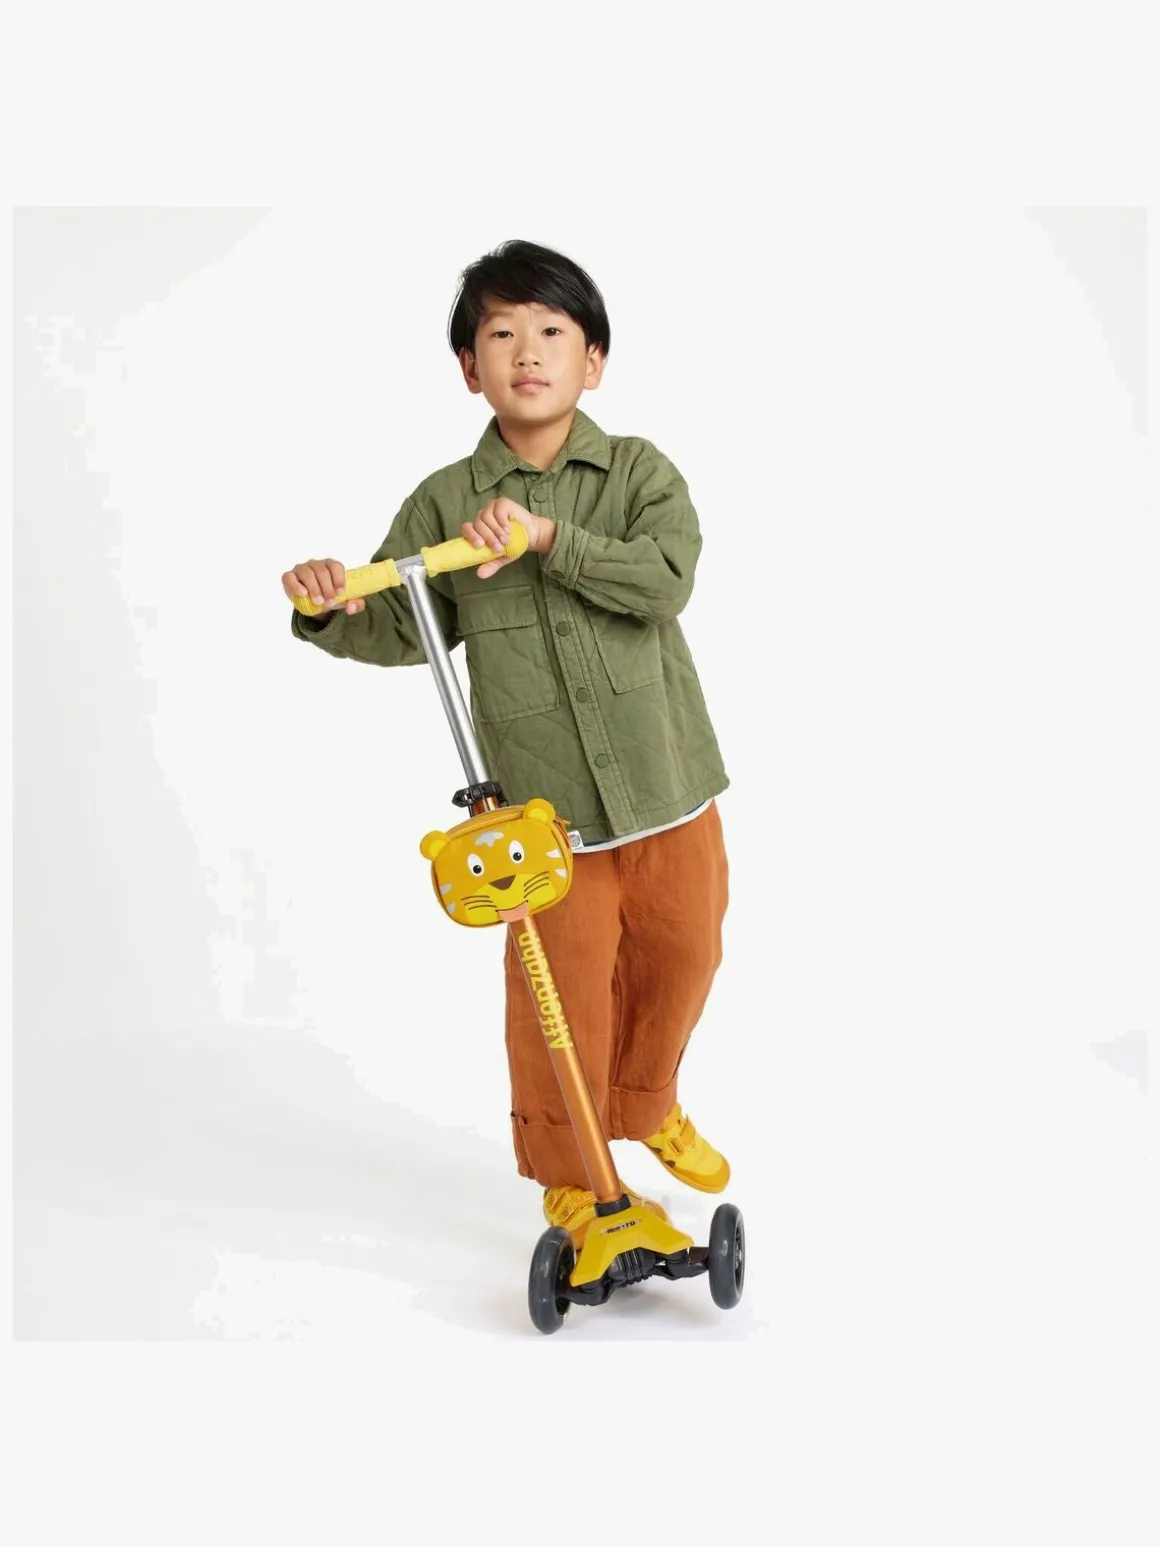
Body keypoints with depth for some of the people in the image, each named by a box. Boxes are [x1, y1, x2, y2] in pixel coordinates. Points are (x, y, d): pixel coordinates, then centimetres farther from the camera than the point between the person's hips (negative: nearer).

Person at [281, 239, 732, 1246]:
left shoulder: (640, 472, -2)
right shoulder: (444, 504, -1)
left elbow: (667, 579, -18)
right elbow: (401, 629, -1)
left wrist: (549, 536, -28)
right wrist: (334, 612, -22)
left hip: (666, 782, 2)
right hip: (546, 803, -1)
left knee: (680, 960, 17)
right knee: (562, 996, 3)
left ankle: (647, 1107, 46)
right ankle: (569, 1174, 26)